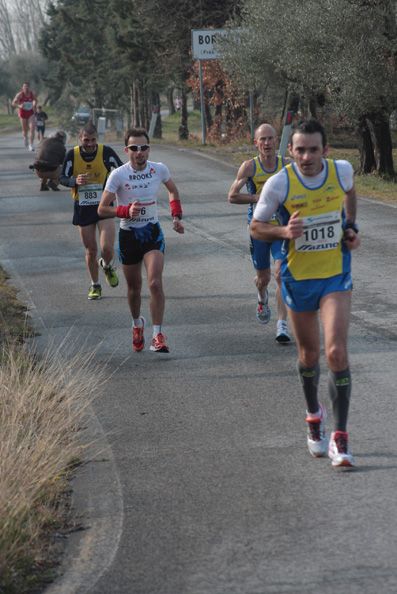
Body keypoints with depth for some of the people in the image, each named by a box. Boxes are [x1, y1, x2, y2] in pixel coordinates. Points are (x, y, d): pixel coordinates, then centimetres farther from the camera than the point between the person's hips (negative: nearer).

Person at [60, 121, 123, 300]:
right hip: (83, 208, 2)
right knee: (91, 250, 8)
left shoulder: (106, 152, -10)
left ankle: (107, 266, 22)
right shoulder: (72, 155, -7)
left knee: (107, 248, -14)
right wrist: (75, 181, -19)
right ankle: (95, 285, 28)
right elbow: (62, 178, 1)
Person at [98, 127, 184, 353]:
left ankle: (158, 334, -14)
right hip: (128, 235, 0)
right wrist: (126, 211, -28)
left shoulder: (159, 170, -5)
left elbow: (173, 190, 17)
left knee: (155, 283, -18)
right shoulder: (118, 175, -14)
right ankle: (137, 324, 42)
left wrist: (177, 216, 5)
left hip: (153, 232, 0)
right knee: (134, 287, 13)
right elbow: (102, 209, -12)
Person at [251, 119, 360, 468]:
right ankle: (314, 417, 42)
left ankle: (340, 438, -11)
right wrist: (284, 232, -24)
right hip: (298, 278, 0)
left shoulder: (342, 171, -9)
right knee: (309, 355, 14)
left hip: (336, 277, 0)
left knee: (336, 352, -16)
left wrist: (351, 226, 4)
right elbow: (256, 227, -4)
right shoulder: (279, 184, -15)